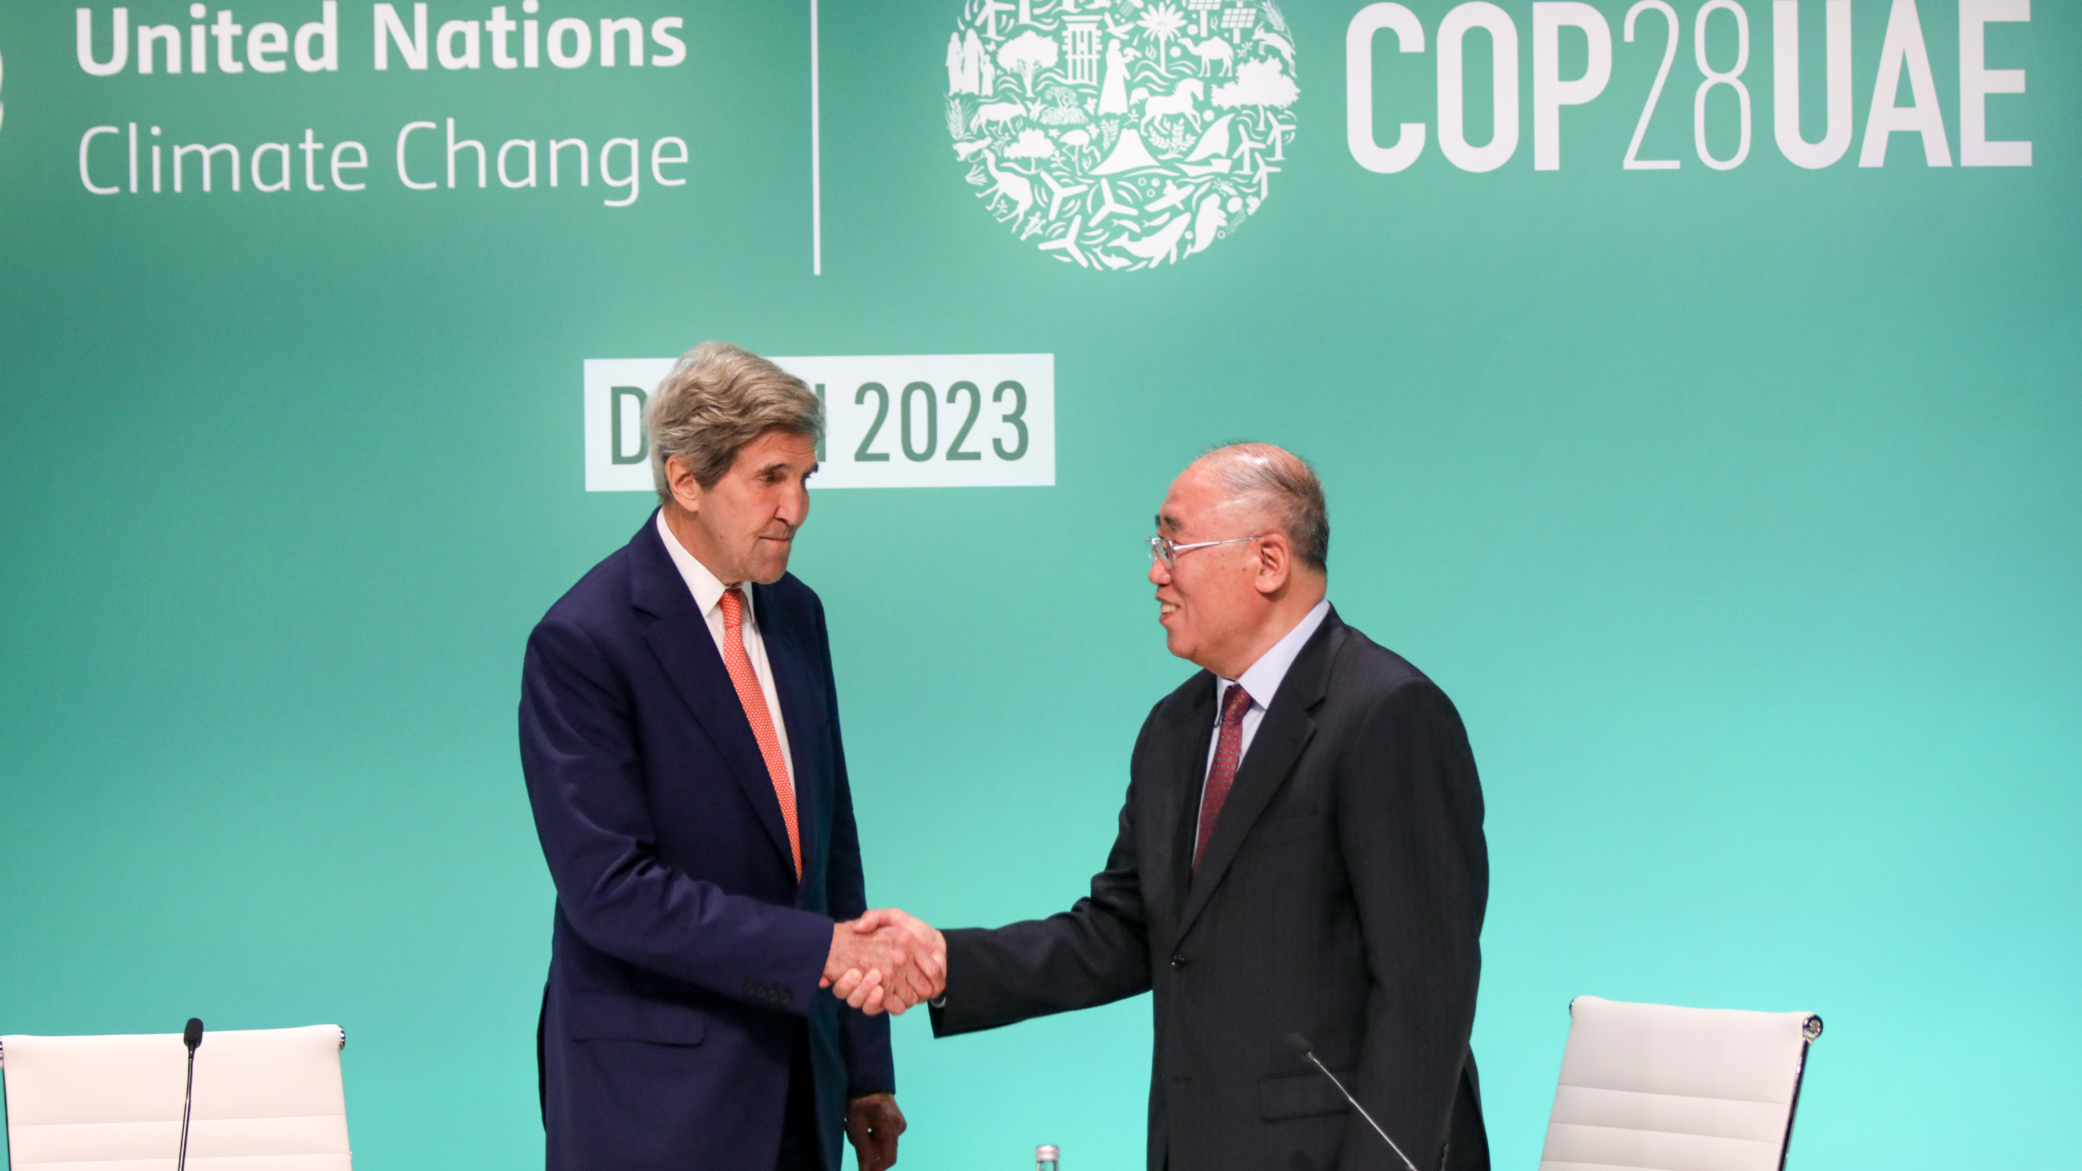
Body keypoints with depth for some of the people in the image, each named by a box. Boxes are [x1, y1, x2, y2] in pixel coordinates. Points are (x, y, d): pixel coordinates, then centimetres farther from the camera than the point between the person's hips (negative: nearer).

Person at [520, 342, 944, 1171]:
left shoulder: (796, 613, 10)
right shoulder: (582, 643, -13)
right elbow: (611, 887, -20)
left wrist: (865, 1072, 12)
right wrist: (825, 949, -24)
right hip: (655, 1102, -6)